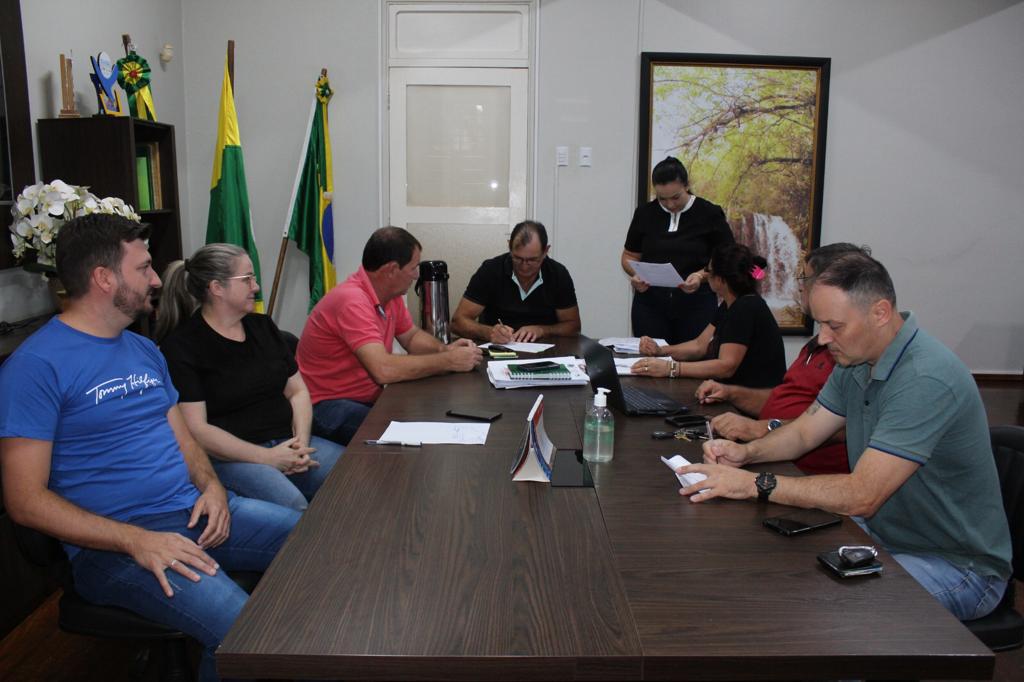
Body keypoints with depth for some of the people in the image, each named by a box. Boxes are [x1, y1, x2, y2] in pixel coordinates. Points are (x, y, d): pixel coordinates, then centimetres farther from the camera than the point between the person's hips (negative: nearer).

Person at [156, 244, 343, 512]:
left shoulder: (262, 326, 16)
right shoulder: (181, 346, -5)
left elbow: (298, 391, 17)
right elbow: (196, 429, -13)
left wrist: (301, 440, -3)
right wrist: (268, 457, -16)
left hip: (287, 442, 6)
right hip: (229, 457, -6)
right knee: (293, 506, -34)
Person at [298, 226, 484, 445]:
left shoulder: (390, 295, 4)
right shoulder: (352, 301, -24)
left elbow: (411, 336, 20)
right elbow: (383, 369, -33)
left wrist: (444, 349, -2)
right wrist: (449, 361, -23)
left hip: (369, 398, 9)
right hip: (328, 405, -9)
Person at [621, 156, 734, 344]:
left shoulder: (710, 214, -3)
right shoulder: (645, 214, 4)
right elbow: (629, 256, 12)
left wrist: (701, 276, -18)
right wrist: (635, 275, -9)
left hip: (696, 305, -2)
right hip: (650, 304, 2)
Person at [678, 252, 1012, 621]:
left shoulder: (926, 379, -29)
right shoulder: (857, 359, 0)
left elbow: (861, 496, -33)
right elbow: (804, 431, 9)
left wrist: (754, 484, -32)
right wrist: (747, 452, -11)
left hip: (954, 564, -8)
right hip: (883, 533, 8)